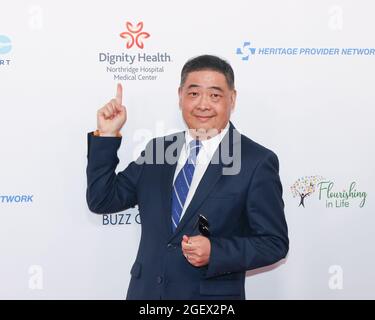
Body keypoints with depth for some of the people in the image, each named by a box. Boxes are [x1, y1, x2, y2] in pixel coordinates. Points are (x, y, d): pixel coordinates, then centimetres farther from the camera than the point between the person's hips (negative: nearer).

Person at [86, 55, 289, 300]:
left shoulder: (257, 161, -10)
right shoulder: (158, 149, 4)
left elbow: (275, 242, -9)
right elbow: (102, 201, 4)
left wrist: (215, 252, -22)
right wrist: (107, 136, -5)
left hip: (212, 294, -4)